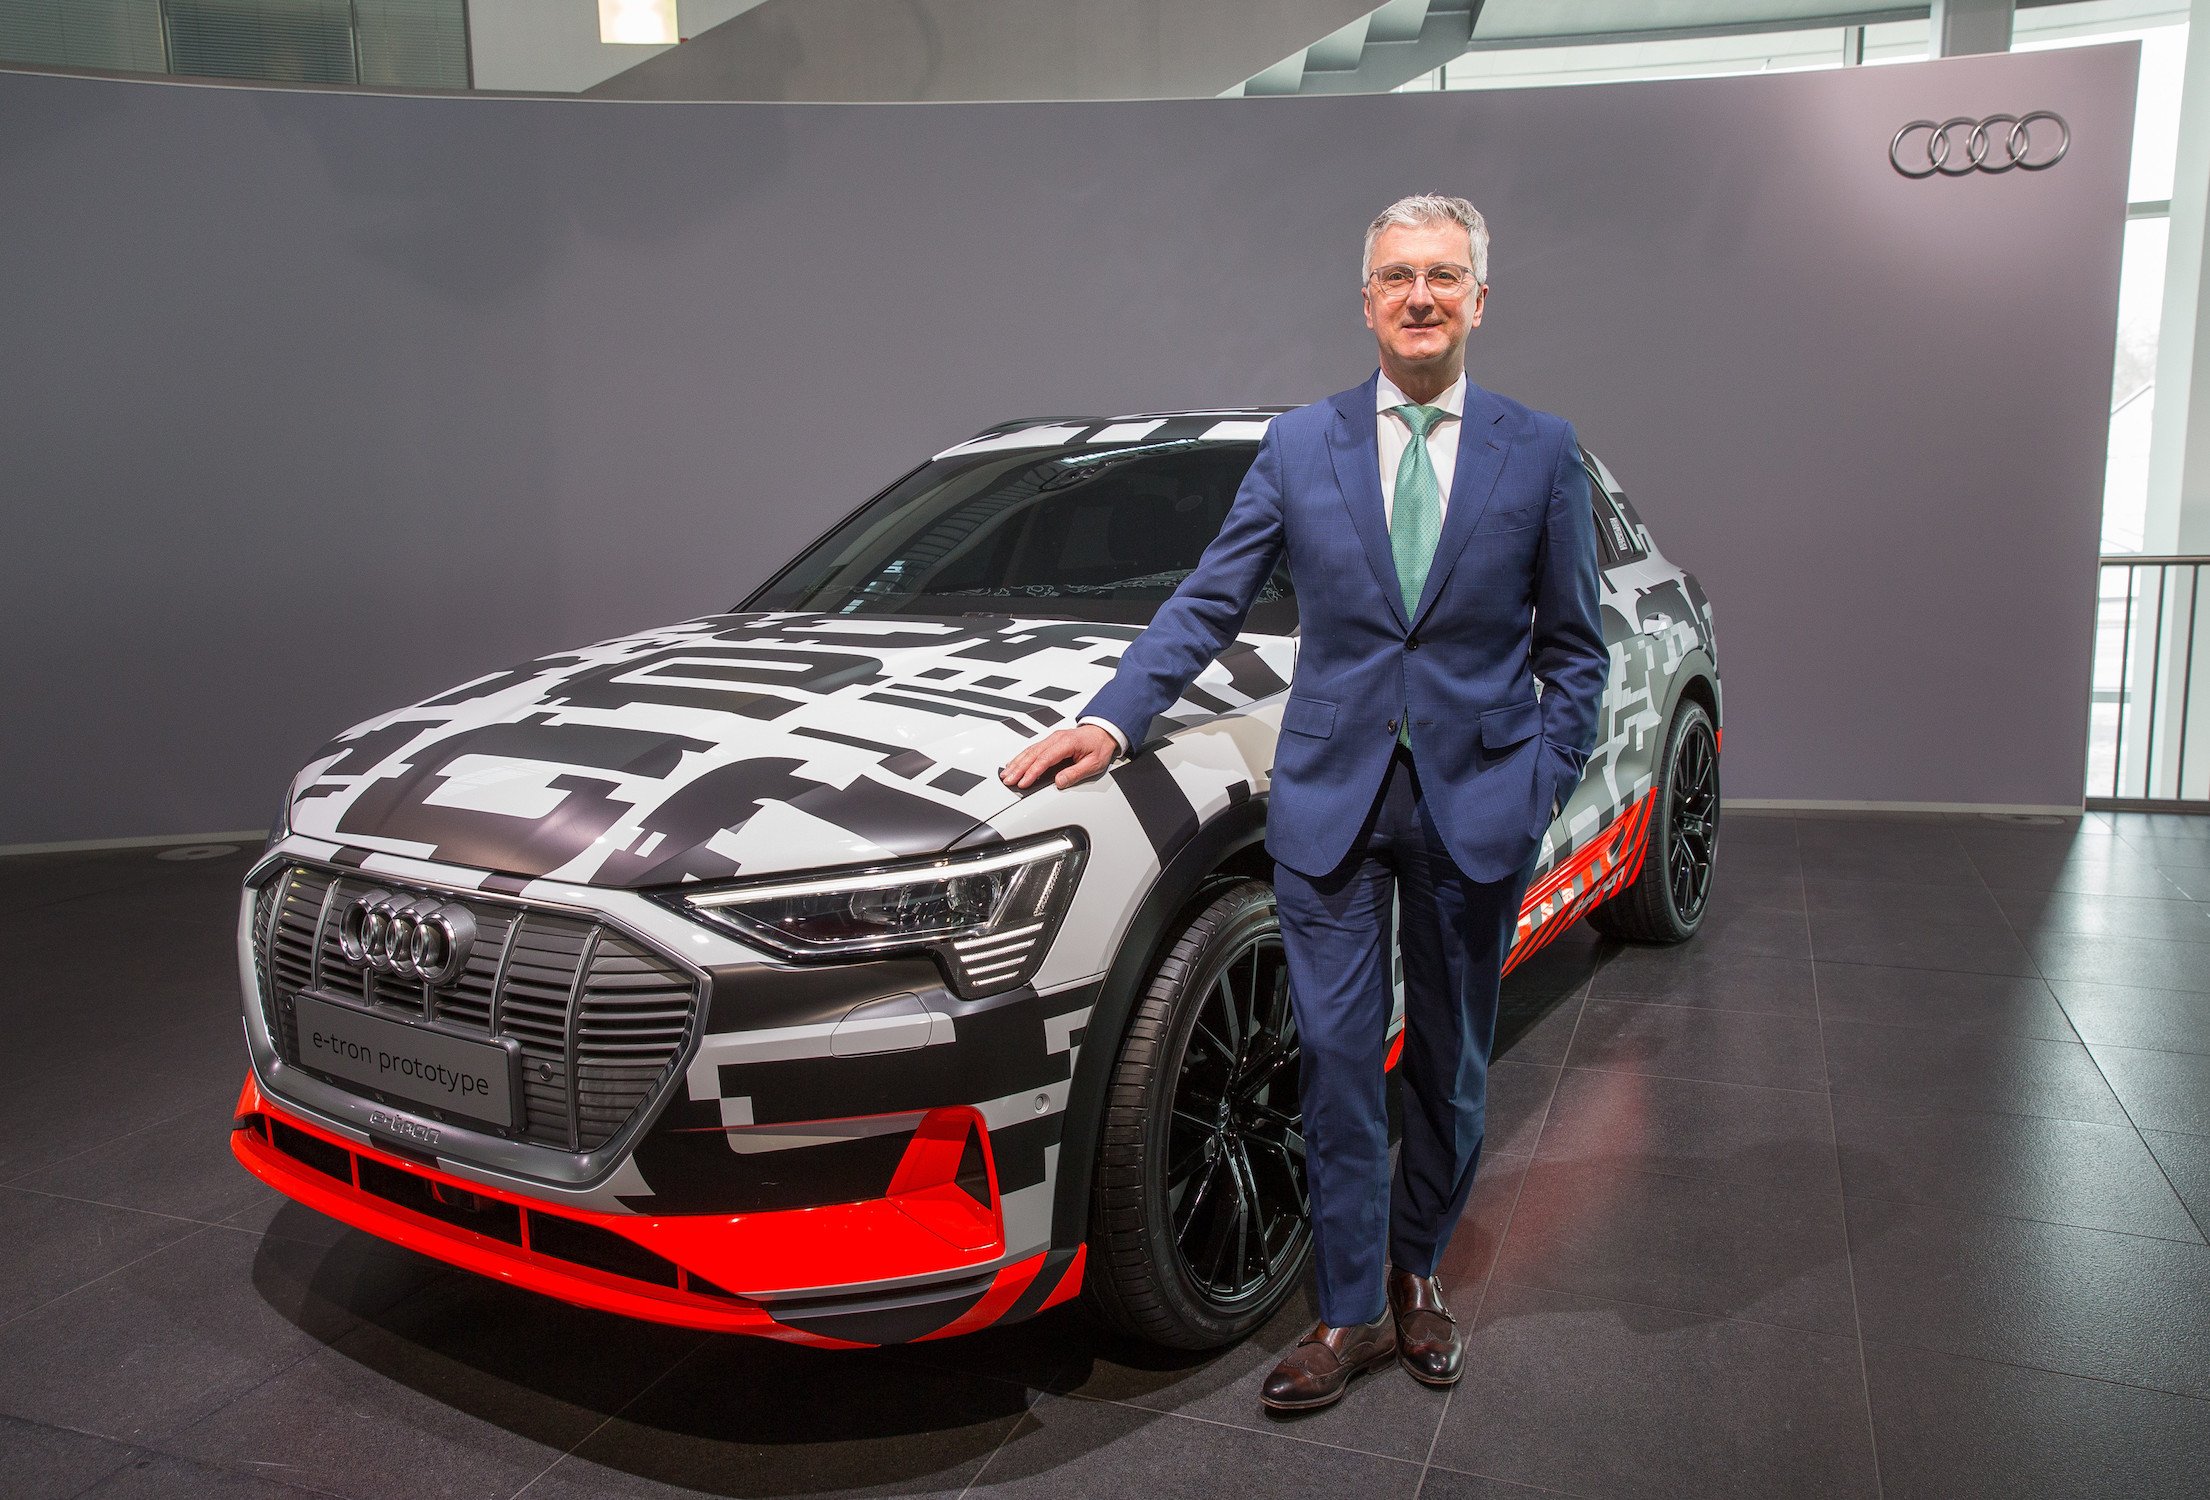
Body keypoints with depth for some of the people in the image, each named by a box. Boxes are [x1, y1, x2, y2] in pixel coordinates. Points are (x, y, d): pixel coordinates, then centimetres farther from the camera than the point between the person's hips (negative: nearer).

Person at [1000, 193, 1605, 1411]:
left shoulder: (1539, 452, 3)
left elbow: (1573, 649, 6)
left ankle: (1416, 1274, 35)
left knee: (1449, 1062, 13)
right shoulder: (1299, 445, 4)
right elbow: (1206, 605, 3)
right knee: (1336, 1058, 2)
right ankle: (1352, 1312, 18)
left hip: (1477, 804, 1)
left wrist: (1542, 789, -3)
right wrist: (1110, 718, -9)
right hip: (1330, 797, 0)